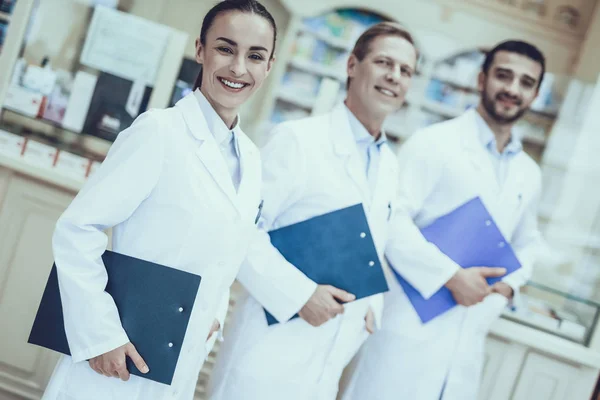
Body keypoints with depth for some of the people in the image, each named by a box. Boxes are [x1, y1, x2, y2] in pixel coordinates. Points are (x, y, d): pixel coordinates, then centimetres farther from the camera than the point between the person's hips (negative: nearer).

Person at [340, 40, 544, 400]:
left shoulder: (529, 176, 15)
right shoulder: (434, 144, -5)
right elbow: (392, 219, -14)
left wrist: (511, 283, 6)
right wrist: (451, 276, -19)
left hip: (468, 340, 6)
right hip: (411, 327, -5)